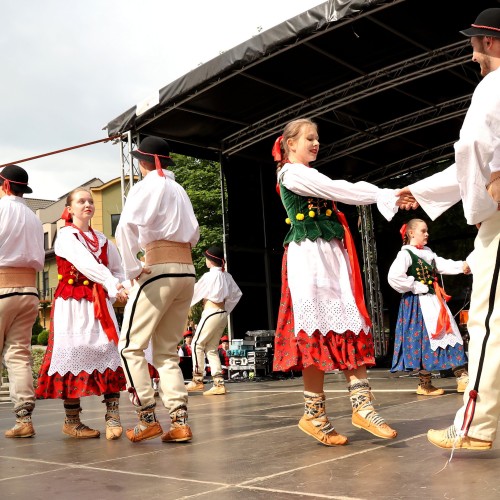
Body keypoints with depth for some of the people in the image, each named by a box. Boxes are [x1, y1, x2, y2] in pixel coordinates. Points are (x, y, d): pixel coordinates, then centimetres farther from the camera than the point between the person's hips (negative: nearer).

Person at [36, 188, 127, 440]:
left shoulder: (101, 238, 16)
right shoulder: (65, 235, -2)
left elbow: (118, 268, 21)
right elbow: (85, 263, -20)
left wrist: (115, 290, 1)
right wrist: (112, 284, -32)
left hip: (99, 303, 5)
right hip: (72, 304, -5)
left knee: (109, 350, -6)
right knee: (74, 353, -5)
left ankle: (112, 417, -7)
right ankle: (71, 421, 7)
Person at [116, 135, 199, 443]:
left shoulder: (147, 185, -2)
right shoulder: (178, 189, 18)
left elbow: (126, 226, -20)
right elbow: (194, 235, 25)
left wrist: (132, 269, -15)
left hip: (159, 271, -7)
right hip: (187, 272, 7)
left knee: (131, 345, 2)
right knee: (167, 351, 10)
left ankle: (148, 418, -1)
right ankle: (180, 421, 2)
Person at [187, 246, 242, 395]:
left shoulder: (209, 276, -11)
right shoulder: (226, 275, 10)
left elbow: (195, 292, -4)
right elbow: (237, 293, 18)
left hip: (211, 313, -8)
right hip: (223, 314, 8)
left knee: (197, 344, 2)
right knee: (212, 348, 11)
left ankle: (197, 380, 3)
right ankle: (219, 384, 5)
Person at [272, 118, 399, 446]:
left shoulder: (312, 177, 26)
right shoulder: (291, 173, -3)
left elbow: (339, 193, 15)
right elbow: (335, 189, -11)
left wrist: (390, 198, 3)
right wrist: (384, 195, -11)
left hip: (333, 255, 9)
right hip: (309, 256, -9)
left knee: (350, 327, 0)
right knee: (316, 332, -9)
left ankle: (362, 405, -1)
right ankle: (314, 415, -2)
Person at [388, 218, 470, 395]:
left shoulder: (428, 252, 16)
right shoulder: (406, 254, -12)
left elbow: (442, 265, 11)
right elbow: (394, 276, -24)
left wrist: (462, 266, -6)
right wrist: (415, 287, -17)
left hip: (434, 300, 9)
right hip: (418, 303, -9)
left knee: (450, 334, 7)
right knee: (425, 340, -4)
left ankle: (462, 377, 13)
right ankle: (424, 384, 7)